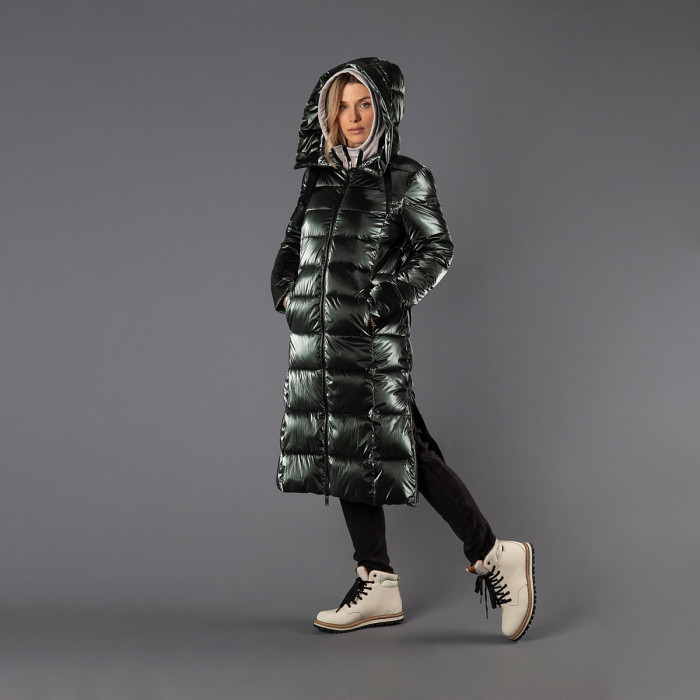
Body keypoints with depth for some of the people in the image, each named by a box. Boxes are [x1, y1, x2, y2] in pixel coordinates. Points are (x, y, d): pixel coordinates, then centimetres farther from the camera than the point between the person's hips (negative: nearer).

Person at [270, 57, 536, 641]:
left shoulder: (405, 179, -1)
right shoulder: (320, 179, 15)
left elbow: (437, 248, -5)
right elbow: (293, 242, 24)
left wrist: (392, 297, -16)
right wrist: (284, 285, 7)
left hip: (374, 338, -6)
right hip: (318, 338, 6)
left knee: (400, 449, -10)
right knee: (346, 454, 7)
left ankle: (493, 555, 3)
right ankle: (378, 587, 15)